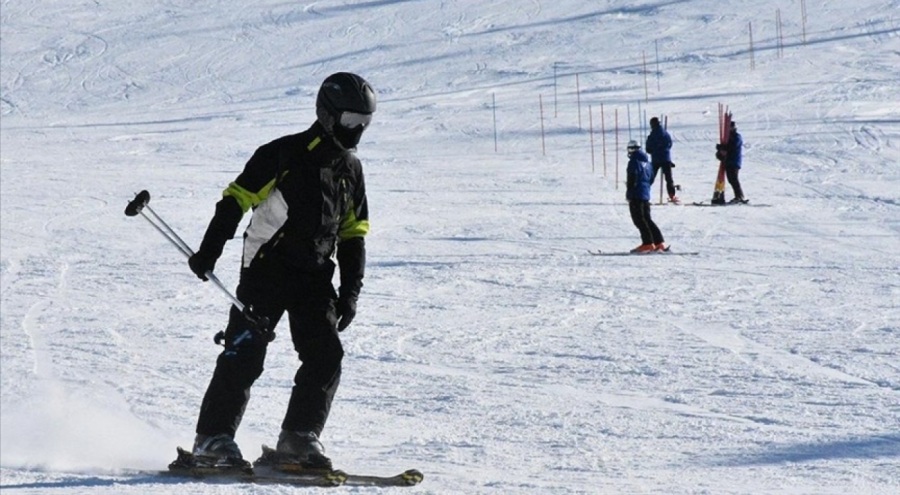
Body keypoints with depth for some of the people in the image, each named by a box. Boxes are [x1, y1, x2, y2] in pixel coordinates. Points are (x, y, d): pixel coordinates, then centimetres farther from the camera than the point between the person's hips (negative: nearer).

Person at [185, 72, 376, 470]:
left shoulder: (350, 169, 10)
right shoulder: (283, 154, -8)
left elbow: (353, 235, 15)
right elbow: (235, 201, -7)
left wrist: (350, 291, 8)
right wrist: (209, 252, -12)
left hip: (314, 278, 5)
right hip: (266, 270, -5)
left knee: (326, 355, -7)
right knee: (244, 356, -7)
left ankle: (298, 438, 2)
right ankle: (212, 438, -1)